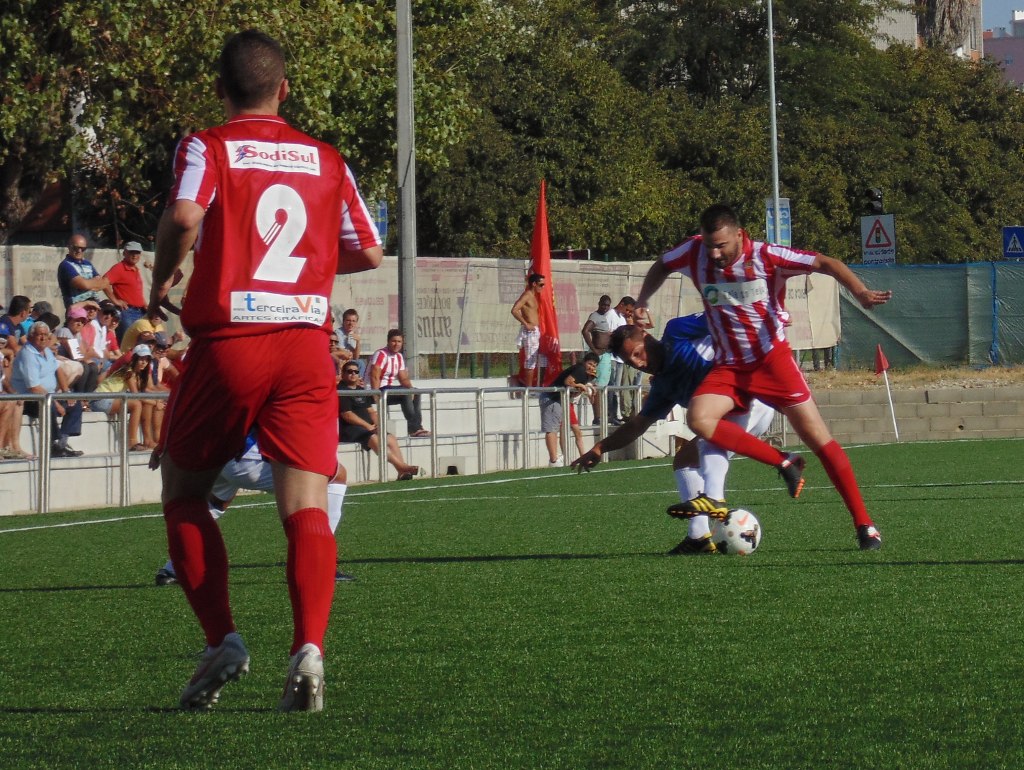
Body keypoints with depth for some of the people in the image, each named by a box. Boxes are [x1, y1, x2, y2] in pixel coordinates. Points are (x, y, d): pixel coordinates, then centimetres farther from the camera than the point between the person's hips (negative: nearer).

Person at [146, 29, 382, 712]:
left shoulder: (206, 148, 2)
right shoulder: (326, 160, 13)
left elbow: (184, 218, -18)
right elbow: (368, 253, 17)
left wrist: (161, 283, -1)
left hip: (226, 342, -2)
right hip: (307, 348, 2)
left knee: (184, 493, 15)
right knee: (306, 506, -5)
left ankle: (223, 641, 3)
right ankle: (309, 649, -24)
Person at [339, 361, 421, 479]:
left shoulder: (361, 391, 23)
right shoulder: (341, 392, -5)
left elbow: (371, 411, 23)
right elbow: (347, 415, -14)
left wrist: (377, 424, 2)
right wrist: (368, 426, -16)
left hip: (367, 428, 9)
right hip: (349, 429, -9)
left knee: (391, 438, -11)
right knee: (374, 438, -32)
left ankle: (402, 472, -21)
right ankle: (401, 466, -42)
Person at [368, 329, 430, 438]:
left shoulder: (399, 357, 13)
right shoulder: (381, 355, -14)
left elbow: (403, 379, 11)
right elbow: (374, 377, -22)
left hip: (390, 389, 9)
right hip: (380, 390, -9)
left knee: (415, 394, 3)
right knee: (406, 394, -25)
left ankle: (416, 427, -4)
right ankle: (414, 428, -26)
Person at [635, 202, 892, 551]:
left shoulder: (765, 256, -16)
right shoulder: (695, 252, -6)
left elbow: (825, 263, -20)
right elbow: (661, 267, 16)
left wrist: (860, 291, -35)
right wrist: (640, 304, 13)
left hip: (772, 358, -4)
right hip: (728, 365, 4)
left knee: (817, 437, -8)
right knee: (699, 419, -24)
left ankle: (864, 525, -2)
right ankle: (784, 463, -11)